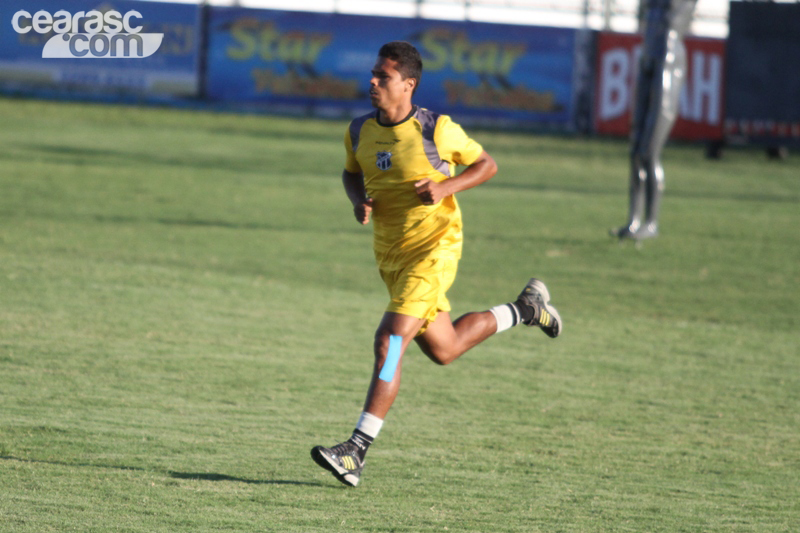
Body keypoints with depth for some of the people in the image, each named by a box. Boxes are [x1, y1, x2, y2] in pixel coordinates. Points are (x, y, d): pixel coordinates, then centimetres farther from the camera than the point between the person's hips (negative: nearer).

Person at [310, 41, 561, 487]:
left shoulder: (437, 130, -14)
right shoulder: (360, 132, 1)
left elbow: (487, 165, -1)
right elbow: (351, 173, 20)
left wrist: (446, 187, -19)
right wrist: (359, 200, -3)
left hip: (434, 248, -7)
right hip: (391, 255, 7)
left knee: (390, 341, -20)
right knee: (442, 349, 18)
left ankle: (356, 451, -19)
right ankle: (525, 309, 43)